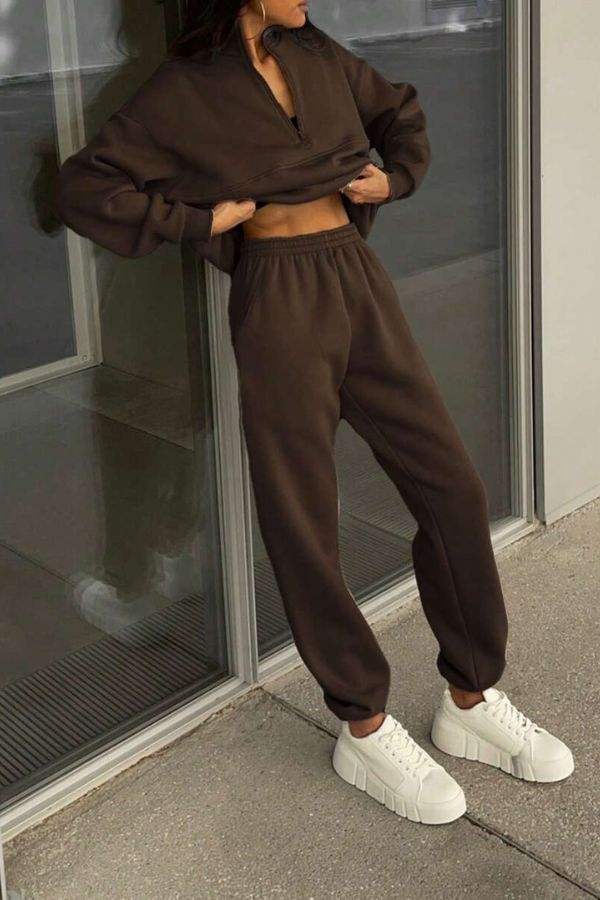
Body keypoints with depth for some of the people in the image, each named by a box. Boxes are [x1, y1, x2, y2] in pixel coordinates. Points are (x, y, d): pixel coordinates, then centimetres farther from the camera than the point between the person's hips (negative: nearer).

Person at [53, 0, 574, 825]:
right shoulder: (184, 90, -2)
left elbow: (402, 110, 29)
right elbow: (84, 187, -4)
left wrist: (395, 177, 11)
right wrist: (199, 219, -7)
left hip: (362, 285, 6)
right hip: (279, 301, -5)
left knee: (454, 490, 2)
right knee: (303, 526, -1)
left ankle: (473, 700, 17)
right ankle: (367, 732, 15)